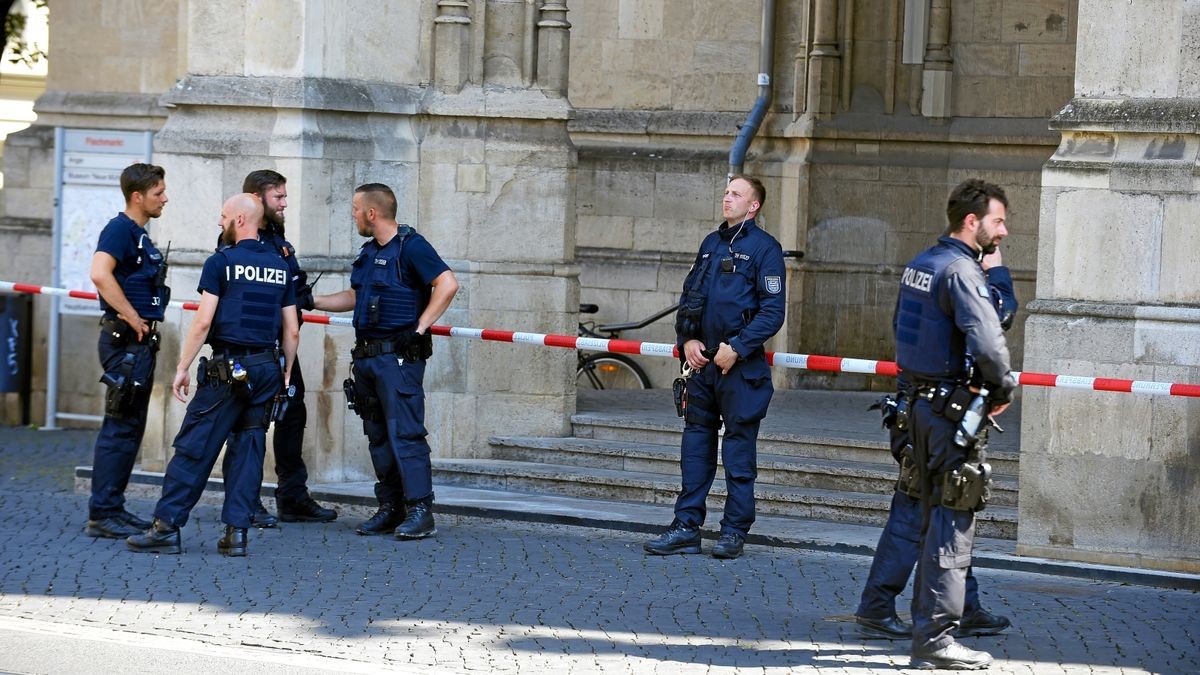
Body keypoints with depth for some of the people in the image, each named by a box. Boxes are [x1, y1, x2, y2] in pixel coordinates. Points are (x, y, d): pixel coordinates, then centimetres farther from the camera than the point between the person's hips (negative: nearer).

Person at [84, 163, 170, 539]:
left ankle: (113, 508, 19)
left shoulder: (140, 235, 18)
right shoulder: (120, 229, -12)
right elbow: (100, 274, -28)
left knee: (131, 427, 13)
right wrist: (133, 318, -22)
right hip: (125, 339, -10)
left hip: (140, 341, 10)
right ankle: (102, 515, -7)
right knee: (120, 426, -9)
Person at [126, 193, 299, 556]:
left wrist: (183, 367, -6)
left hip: (228, 367, -5)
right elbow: (292, 330, 11)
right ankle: (236, 532, 3)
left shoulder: (221, 262, -5)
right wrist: (286, 374, 18)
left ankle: (167, 526, -2)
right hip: (267, 368, 5)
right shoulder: (280, 267, 11)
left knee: (194, 447, -2)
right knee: (248, 448, 7)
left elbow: (203, 322, -10)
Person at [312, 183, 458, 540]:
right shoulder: (368, 252, 19)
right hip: (367, 356, 9)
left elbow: (447, 284, -17)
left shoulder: (410, 246, -8)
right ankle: (390, 508, 12)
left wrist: (419, 328, -17)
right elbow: (355, 297, 32)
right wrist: (311, 300, 31)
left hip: (399, 356, -9)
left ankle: (420, 511, -12)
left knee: (404, 433, -12)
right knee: (378, 436, 8)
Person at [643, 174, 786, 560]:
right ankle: (686, 528, 10)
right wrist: (687, 341, 3)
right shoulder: (711, 244, 15)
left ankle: (734, 532, 7)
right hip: (702, 362, 6)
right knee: (695, 444, 7)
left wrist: (737, 348, -16)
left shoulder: (764, 247, -5)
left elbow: (773, 311, -10)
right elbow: (688, 297, 19)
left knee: (738, 450, 0)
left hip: (740, 367, -6)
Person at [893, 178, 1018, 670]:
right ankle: (936, 639, -5)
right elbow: (987, 343, -27)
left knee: (935, 519, 17)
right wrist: (1003, 389, -11)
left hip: (921, 402, 9)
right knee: (953, 523, -6)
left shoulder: (920, 264, 12)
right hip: (953, 407, -9)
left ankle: (926, 627, 23)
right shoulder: (961, 269, -17)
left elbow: (901, 329, 23)